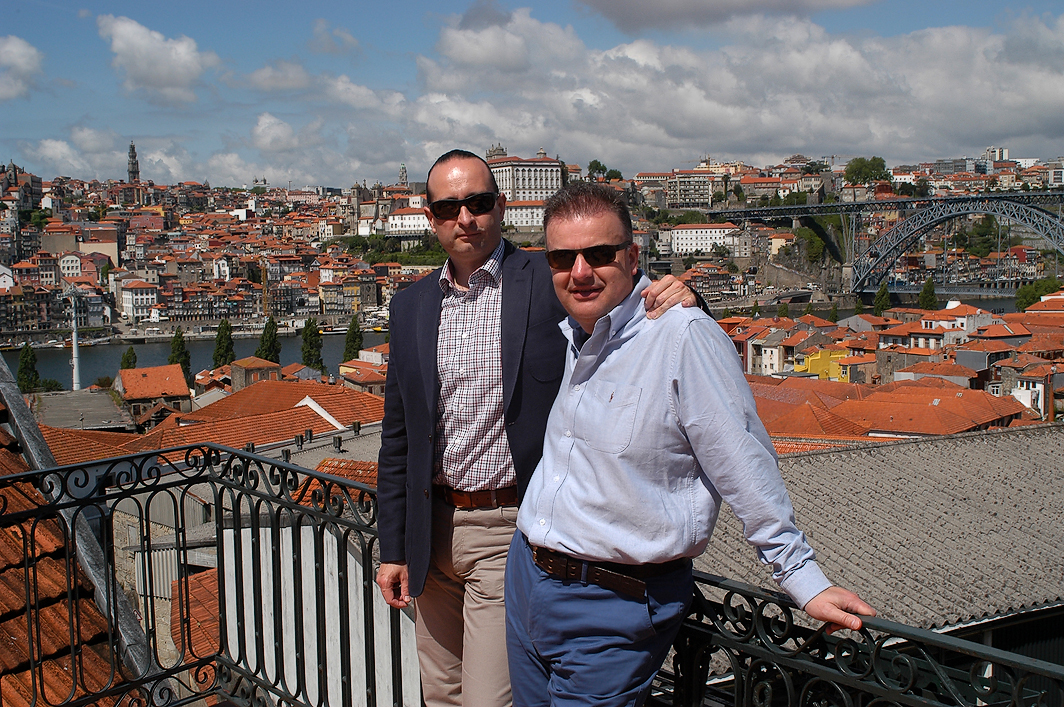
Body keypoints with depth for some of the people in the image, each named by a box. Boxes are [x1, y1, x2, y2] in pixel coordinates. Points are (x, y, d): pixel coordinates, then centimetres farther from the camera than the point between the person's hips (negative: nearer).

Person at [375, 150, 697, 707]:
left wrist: (677, 303, -26)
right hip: (432, 531, 5)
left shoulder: (552, 283, -6)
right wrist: (392, 547, 9)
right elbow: (397, 438, 11)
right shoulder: (410, 308, 8)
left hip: (512, 534, -5)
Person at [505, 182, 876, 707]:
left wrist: (804, 581, -11)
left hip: (611, 608, -7)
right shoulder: (569, 335, 5)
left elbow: (745, 470, -15)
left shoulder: (684, 337, -18)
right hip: (525, 575, 7)